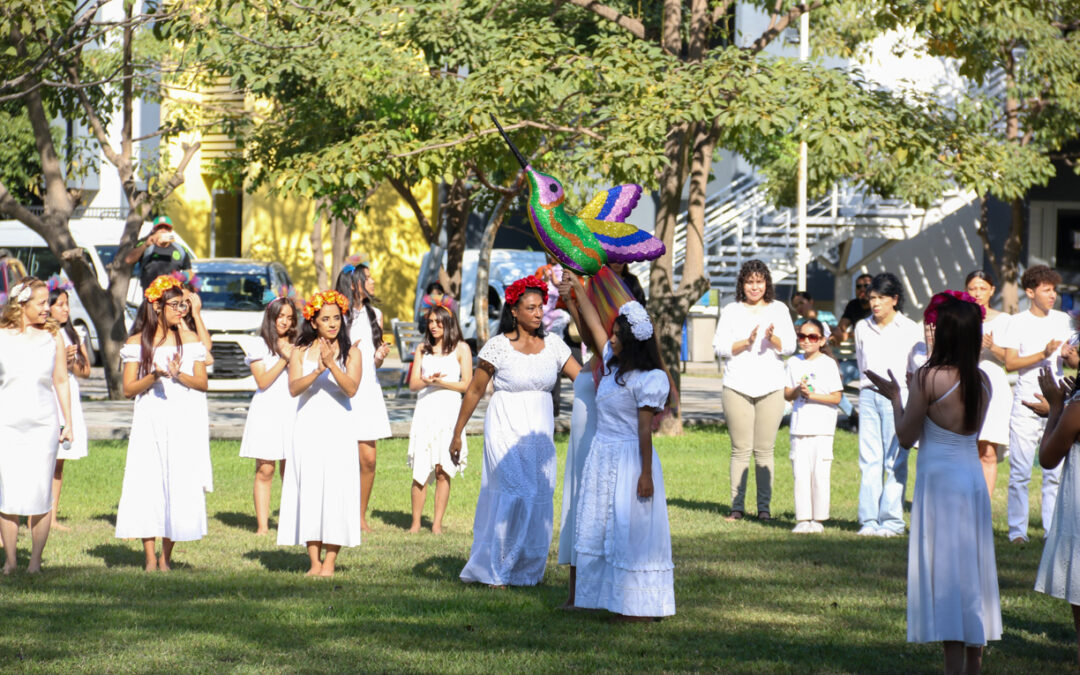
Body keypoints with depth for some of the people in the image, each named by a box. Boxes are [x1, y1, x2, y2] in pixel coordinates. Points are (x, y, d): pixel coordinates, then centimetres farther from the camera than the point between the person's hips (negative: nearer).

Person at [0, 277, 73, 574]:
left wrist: (68, 423, 10)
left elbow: (61, 382, 12)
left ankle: (36, 560, 5)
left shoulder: (52, 338, 8)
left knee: (40, 495, -4)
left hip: (43, 424, 1)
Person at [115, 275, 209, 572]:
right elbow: (128, 389, 1)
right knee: (146, 485, -6)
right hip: (149, 421, -1)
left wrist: (178, 374, -12)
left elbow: (202, 382, 6)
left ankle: (166, 557, 4)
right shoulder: (136, 343, 5)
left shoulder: (189, 340, 9)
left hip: (183, 423, 1)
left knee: (179, 485, -4)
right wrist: (154, 376, -15)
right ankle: (150, 558, -1)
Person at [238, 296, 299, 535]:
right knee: (265, 470, -5)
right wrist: (283, 359, -11)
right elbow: (263, 381, -6)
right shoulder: (259, 346, 4)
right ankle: (262, 525, -4)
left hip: (291, 410, 3)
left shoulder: (296, 346, 14)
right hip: (267, 410, -3)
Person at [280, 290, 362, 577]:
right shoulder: (300, 352, 8)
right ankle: (314, 562, 2)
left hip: (339, 427, -1)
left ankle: (329, 561, -4)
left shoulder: (351, 353, 4)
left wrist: (331, 365, -24)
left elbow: (351, 389, -11)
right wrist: (316, 372, -22)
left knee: (336, 488, -7)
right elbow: (293, 388, -6)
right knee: (309, 488, -2)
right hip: (308, 426, 1)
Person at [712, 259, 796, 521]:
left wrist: (772, 338, -15)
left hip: (771, 388, 1)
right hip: (738, 387, -1)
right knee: (740, 449, -2)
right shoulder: (731, 311, 8)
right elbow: (719, 347, 1)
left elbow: (789, 346, 4)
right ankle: (737, 506, 3)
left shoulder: (779, 310, 11)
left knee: (764, 450, 0)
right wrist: (747, 342, -13)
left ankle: (764, 506, 5)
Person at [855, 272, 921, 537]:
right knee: (869, 459, -1)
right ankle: (869, 520, 0)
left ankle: (892, 520, -1)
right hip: (869, 394, 3)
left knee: (894, 460, -5)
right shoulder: (862, 328, 11)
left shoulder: (909, 330, 1)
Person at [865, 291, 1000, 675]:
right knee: (973, 572, 14)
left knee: (945, 573, -4)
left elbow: (906, 437, -9)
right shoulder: (982, 381, 4)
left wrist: (895, 397, 7)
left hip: (939, 481, -6)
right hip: (974, 480, 6)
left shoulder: (930, 378, -14)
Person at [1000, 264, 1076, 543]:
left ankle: (1054, 531, 6)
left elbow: (1074, 363, 16)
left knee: (1056, 472, -1)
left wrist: (1069, 356, -7)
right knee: (1020, 471, -4)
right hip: (1026, 405, -3)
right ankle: (1017, 530, 4)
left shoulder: (1062, 320, 12)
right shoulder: (1018, 322, 1)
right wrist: (1043, 354, -17)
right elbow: (1010, 363, -7)